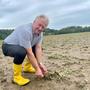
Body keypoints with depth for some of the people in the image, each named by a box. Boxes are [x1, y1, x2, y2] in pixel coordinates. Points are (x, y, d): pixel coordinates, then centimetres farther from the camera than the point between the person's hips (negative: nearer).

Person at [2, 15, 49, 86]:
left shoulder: (40, 32, -7)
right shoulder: (26, 31, -33)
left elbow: (38, 48, -13)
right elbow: (29, 53, -33)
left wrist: (40, 64, -23)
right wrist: (37, 69, -29)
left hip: (20, 46, 8)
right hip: (8, 46, -8)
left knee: (39, 49, 5)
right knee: (21, 52, -37)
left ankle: (27, 67, 19)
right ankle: (16, 77, -16)